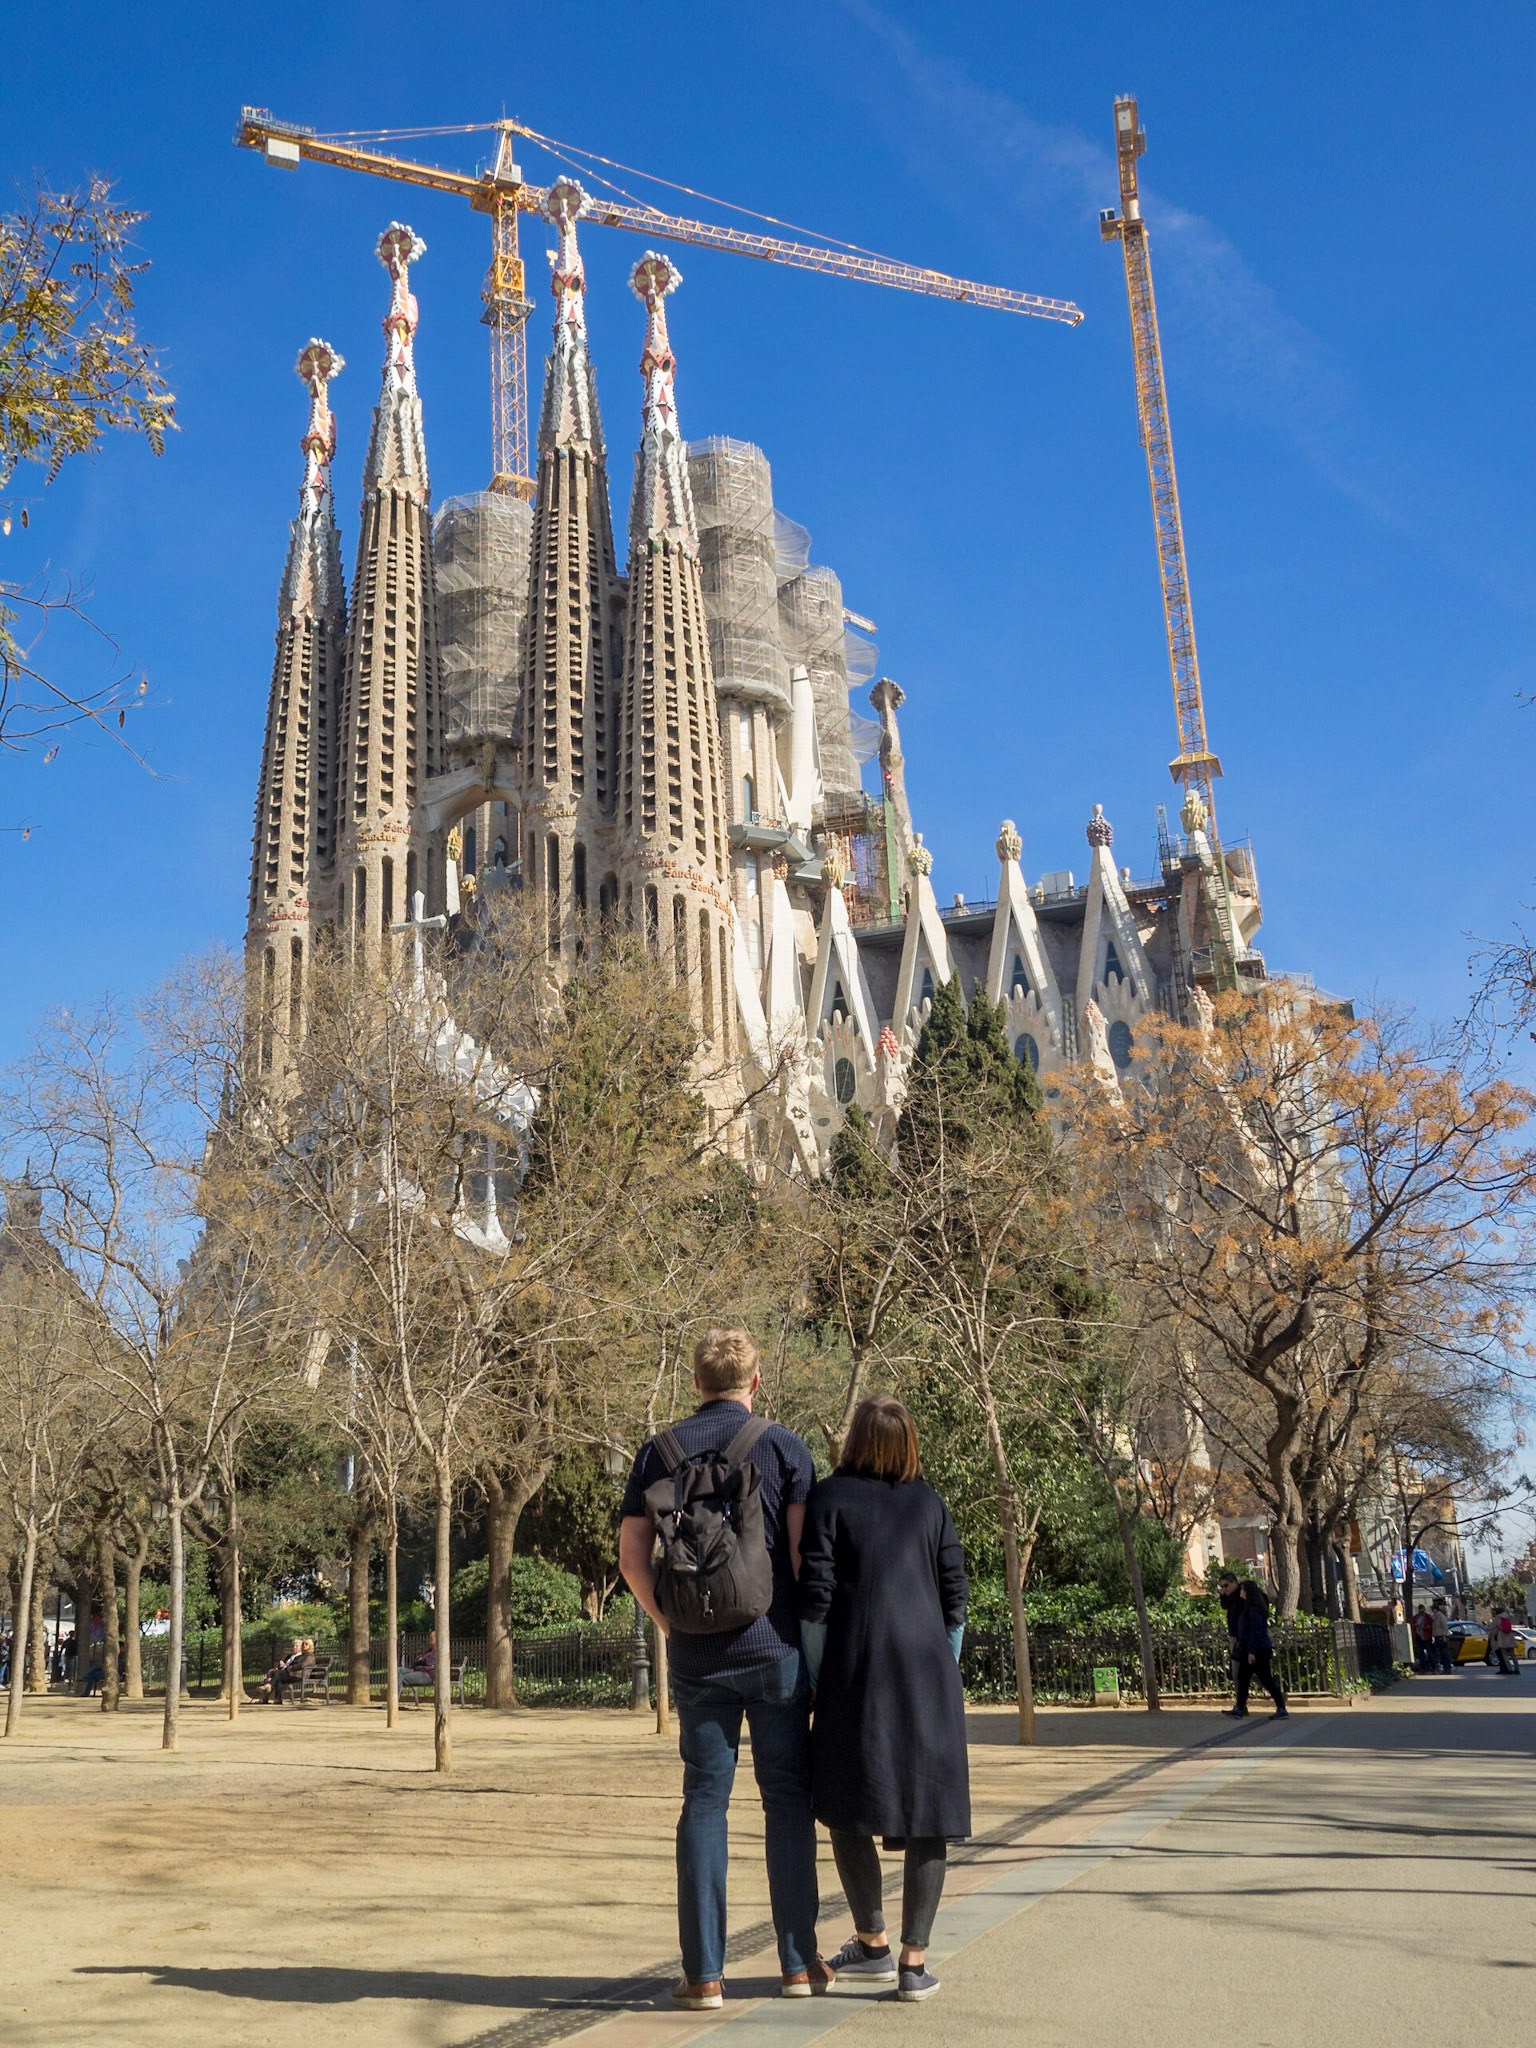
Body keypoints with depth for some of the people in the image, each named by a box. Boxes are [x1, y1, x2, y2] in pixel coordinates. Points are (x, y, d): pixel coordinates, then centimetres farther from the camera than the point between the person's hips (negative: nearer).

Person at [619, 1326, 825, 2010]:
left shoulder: (660, 1451, 4)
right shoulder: (784, 1446, -2)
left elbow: (632, 1557, 2)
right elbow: (805, 1551, -8)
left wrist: (672, 1623, 11)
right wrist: (813, 1629, 3)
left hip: (696, 1654, 2)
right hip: (775, 1647, -2)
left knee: (704, 1800, 6)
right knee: (788, 1798, 8)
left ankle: (703, 1972, 6)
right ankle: (798, 1962, 13)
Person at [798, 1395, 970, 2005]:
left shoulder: (830, 1497, -2)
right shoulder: (929, 1503, 7)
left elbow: (815, 1595, -7)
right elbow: (956, 1596, 7)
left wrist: (815, 1680, 0)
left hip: (858, 1675, -3)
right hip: (928, 1679, 3)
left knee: (847, 1807, 12)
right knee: (927, 1816, 6)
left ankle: (872, 1943, 16)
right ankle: (914, 1962, 7)